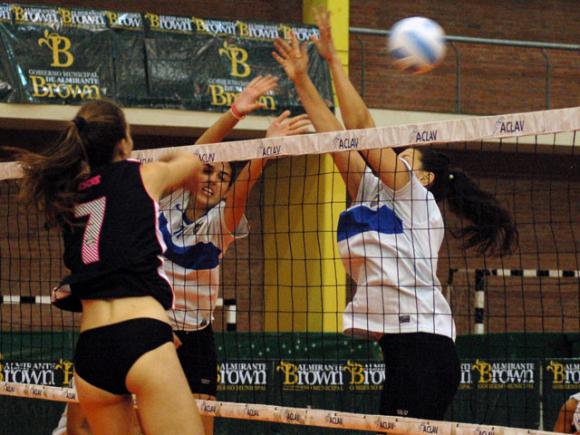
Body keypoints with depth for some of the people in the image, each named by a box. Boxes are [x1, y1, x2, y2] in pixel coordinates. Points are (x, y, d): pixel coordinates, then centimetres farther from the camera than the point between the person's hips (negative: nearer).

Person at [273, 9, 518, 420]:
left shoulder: (416, 197, 0)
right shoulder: (372, 194, 21)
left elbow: (362, 128, -5)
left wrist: (333, 59, -2)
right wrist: (301, 79, 19)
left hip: (425, 340, -8)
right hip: (397, 344, 8)